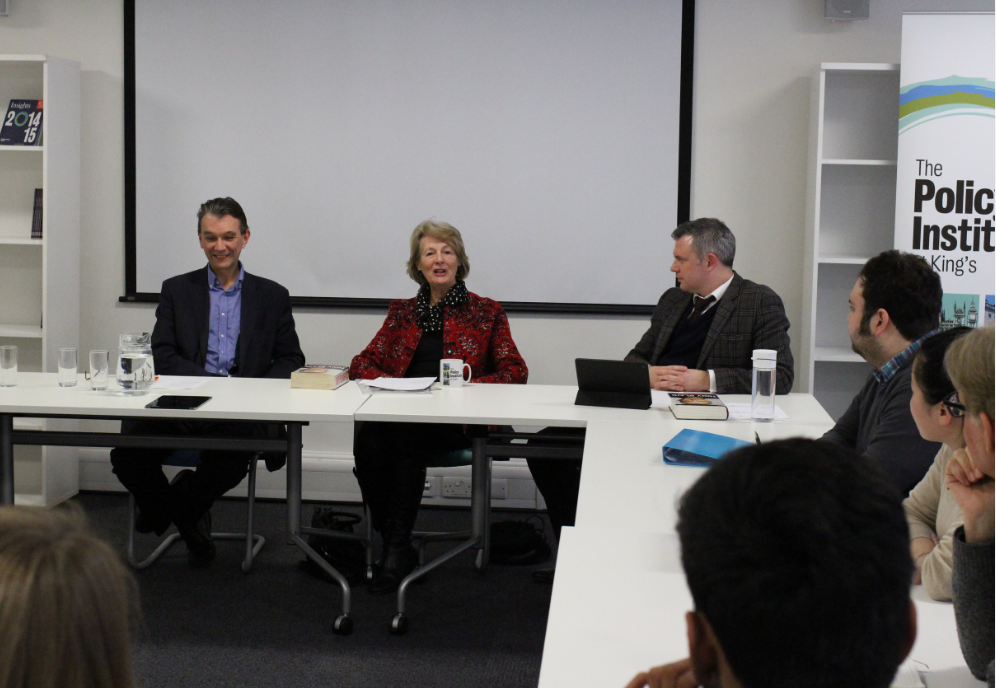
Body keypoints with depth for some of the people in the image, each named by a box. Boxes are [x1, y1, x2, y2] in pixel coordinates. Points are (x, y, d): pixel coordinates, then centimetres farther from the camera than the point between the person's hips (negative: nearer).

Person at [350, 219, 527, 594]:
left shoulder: (486, 312, 14)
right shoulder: (402, 311, 23)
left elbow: (515, 372, 6)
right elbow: (362, 363, 18)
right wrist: (389, 383, -5)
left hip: (455, 422, -3)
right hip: (399, 414, 3)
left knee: (406, 438, -35)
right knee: (367, 439, -32)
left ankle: (398, 549, -24)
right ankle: (393, 545, -22)